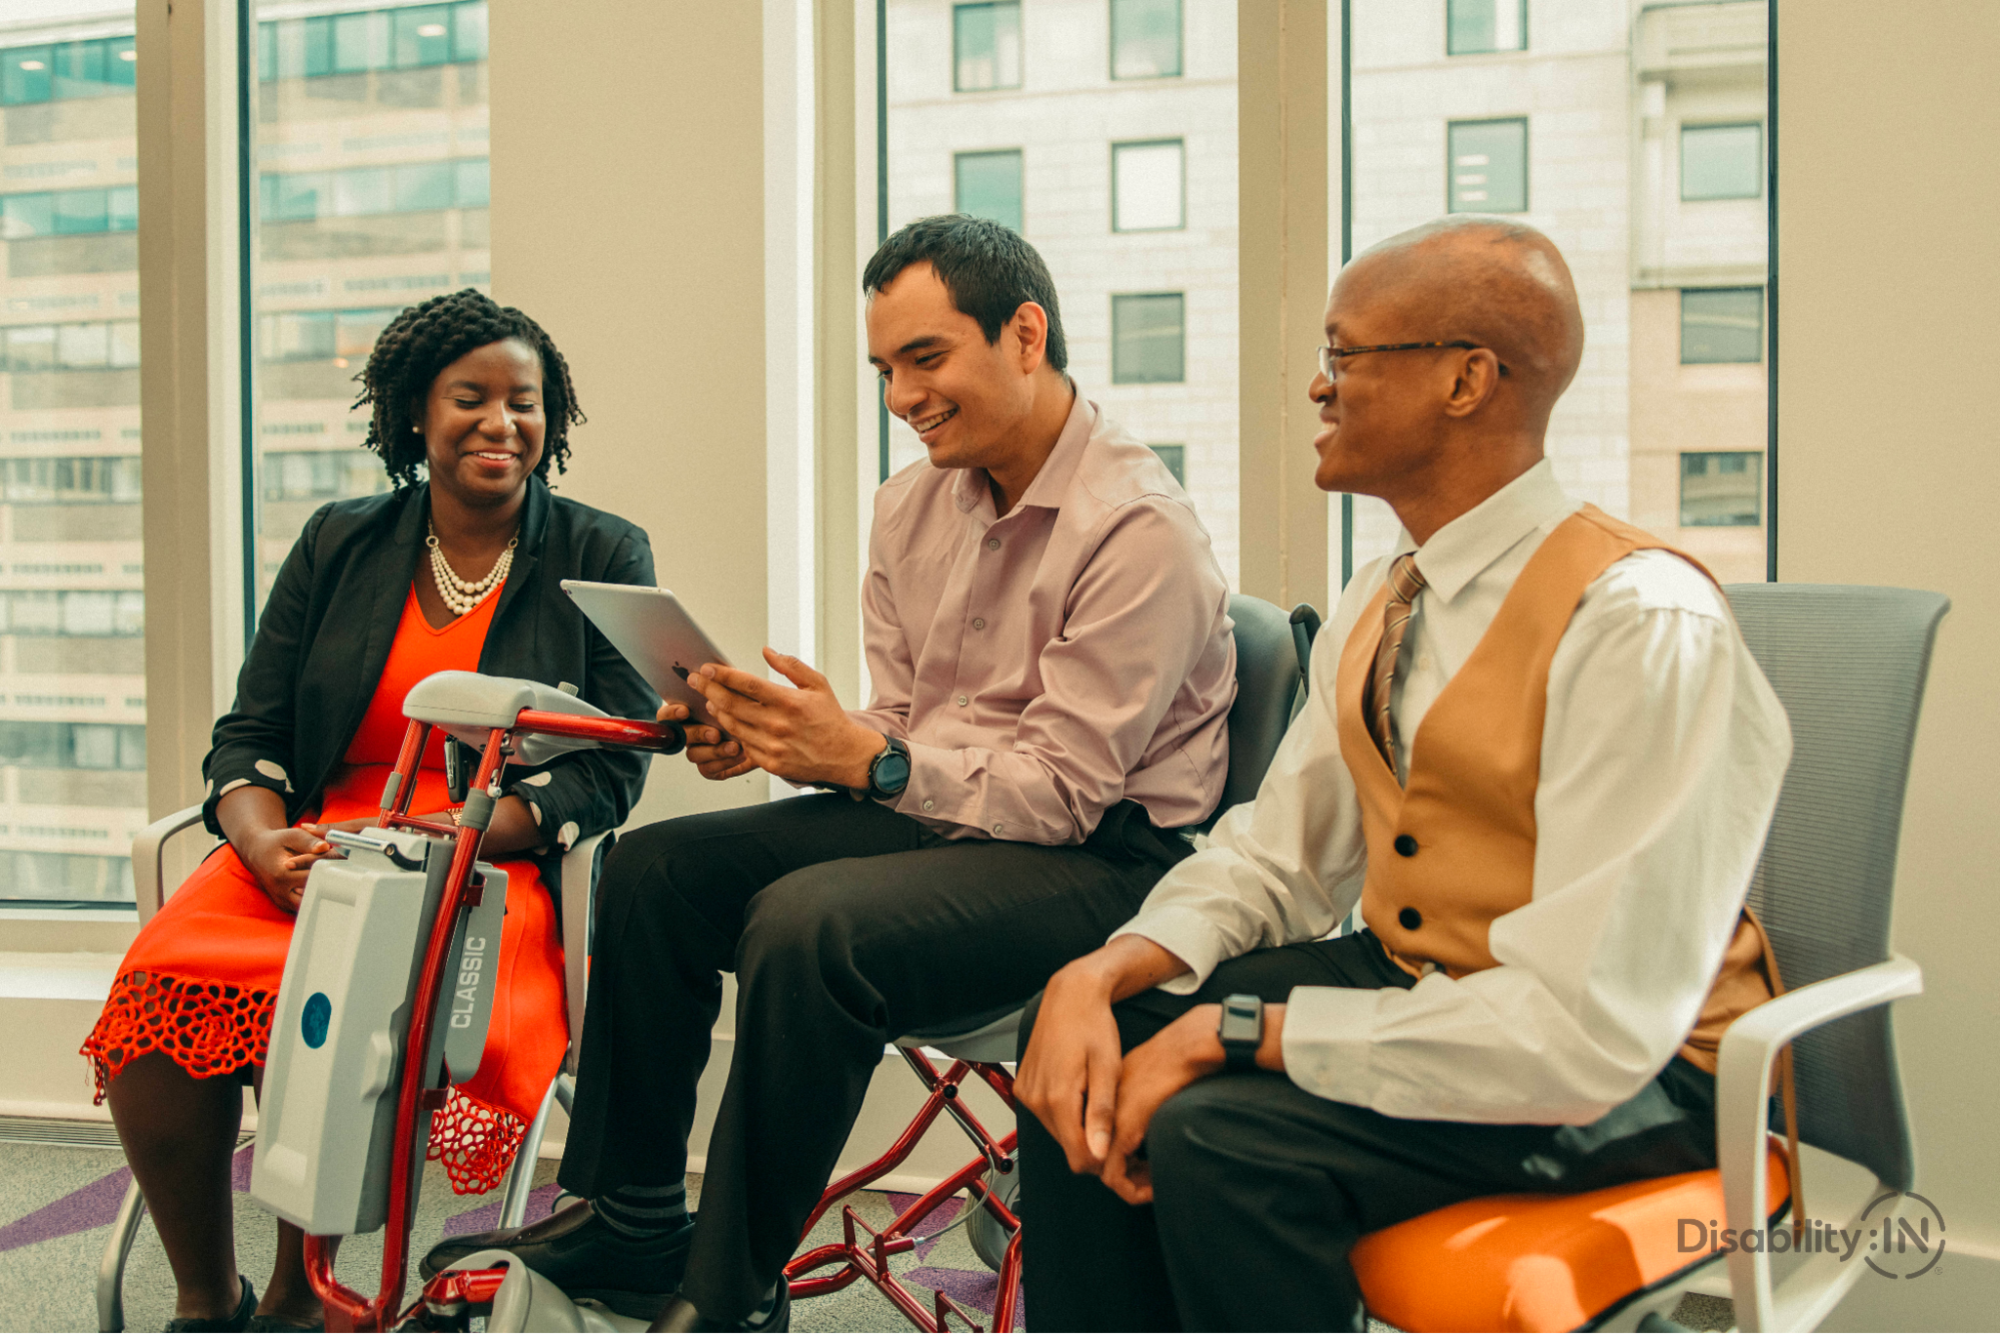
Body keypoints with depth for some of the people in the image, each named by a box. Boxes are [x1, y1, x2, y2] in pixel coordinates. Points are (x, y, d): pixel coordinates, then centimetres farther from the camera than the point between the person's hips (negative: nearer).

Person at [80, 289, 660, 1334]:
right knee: (161, 984, -25)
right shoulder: (339, 545, 15)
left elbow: (612, 770, -3)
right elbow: (248, 733, 12)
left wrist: (445, 836, -18)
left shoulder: (602, 559, 5)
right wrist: (265, 841, -11)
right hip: (316, 849, 4)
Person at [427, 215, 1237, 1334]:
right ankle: (629, 1227, 9)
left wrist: (868, 760, -29)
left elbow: (1063, 788, -21)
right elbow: (898, 730, 11)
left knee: (809, 924, -32)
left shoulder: (1139, 529, -19)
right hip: (937, 817, 9)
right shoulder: (913, 505, 7)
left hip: (1104, 856, -8)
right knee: (654, 868, -2)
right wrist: (769, 741, -7)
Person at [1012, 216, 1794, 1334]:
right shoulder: (1379, 607, 3)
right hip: (1409, 980, 8)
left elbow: (1588, 1028, -28)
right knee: (1089, 1056, -6)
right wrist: (1103, 973, -14)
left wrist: (1231, 1032, -26)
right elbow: (1274, 858, 6)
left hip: (1633, 1073, -7)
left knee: (1216, 1134, -28)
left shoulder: (1644, 625, -24)